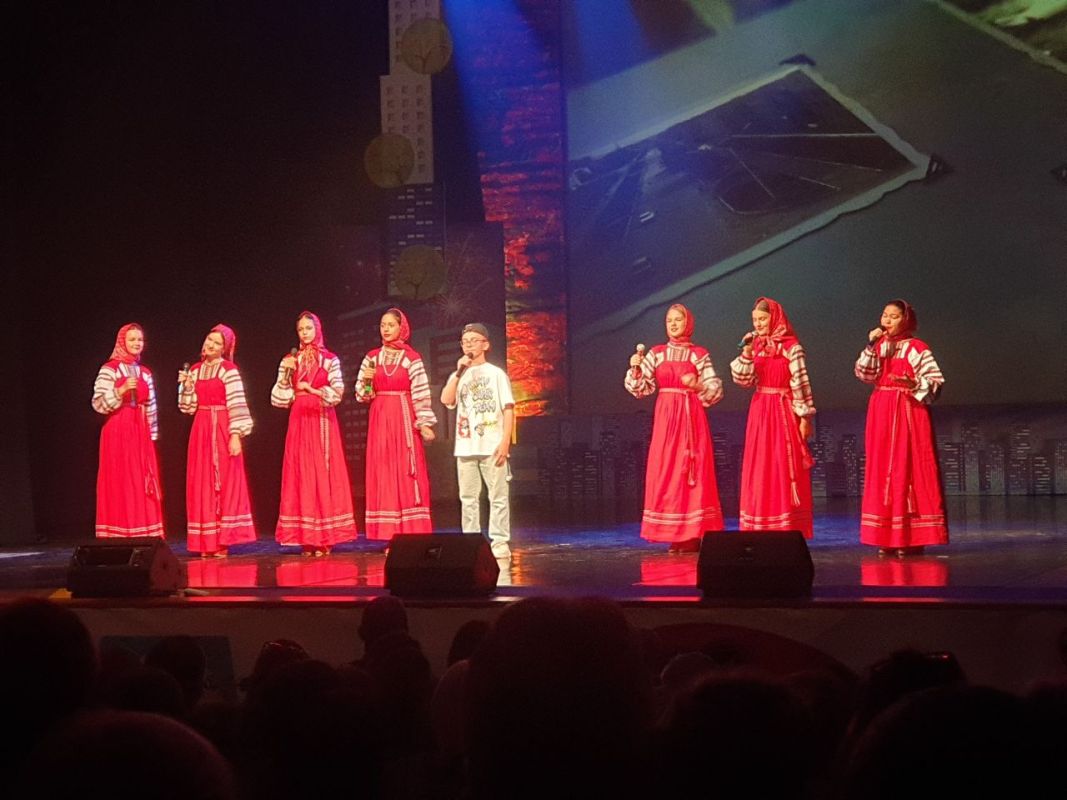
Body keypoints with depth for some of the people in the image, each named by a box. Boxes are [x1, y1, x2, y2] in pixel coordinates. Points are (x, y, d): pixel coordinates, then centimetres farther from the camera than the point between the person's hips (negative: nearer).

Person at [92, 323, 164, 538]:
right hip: (118, 432, -5)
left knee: (143, 485, 4)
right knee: (120, 483, -6)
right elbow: (98, 404, -9)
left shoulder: (145, 373, 13)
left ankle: (144, 539, 7)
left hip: (141, 434, 5)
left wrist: (152, 436, 11)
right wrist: (121, 390, -21)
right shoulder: (109, 370, -3)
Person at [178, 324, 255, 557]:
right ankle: (207, 542, 7)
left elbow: (237, 405, -12)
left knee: (224, 481, -4)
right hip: (201, 430, 6)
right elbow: (189, 407, 12)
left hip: (223, 430, -6)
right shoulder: (195, 370, 12)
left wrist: (236, 435, -19)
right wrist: (186, 386, -4)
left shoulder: (228, 370, -5)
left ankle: (222, 540, -1)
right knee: (202, 483, 4)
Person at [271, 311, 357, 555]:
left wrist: (314, 390, -21)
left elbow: (338, 392, -6)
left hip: (322, 420, -3)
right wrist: (286, 373, -6)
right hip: (299, 421, 3)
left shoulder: (330, 359, 4)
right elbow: (279, 398, 8)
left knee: (323, 473, -7)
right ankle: (306, 538, 0)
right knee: (300, 474, -2)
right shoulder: (290, 360, 12)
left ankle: (324, 538, -6)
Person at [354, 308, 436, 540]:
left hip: (405, 420, -3)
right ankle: (391, 536, 4)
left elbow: (421, 394, -4)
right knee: (384, 474, 1)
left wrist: (425, 423, -12)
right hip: (380, 420, 3)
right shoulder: (372, 358, 9)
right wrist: (366, 381, -10)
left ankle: (411, 533, -1)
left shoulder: (411, 358, 0)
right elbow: (362, 396, 9)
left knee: (408, 474, -4)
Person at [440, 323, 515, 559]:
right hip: (466, 447, 4)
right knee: (468, 498, 5)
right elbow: (446, 400, -4)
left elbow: (508, 409, -1)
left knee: (498, 496, -4)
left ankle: (500, 542, 0)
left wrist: (505, 441, -10)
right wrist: (459, 372, -8)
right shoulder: (458, 375, 14)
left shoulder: (496, 374, 3)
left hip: (492, 446, -4)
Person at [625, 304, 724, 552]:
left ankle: (693, 534, -2)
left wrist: (698, 385, -16)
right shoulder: (656, 353, 10)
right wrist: (636, 369, -11)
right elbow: (641, 389, 6)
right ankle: (674, 533, 4)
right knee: (665, 472, -1)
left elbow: (716, 390, 2)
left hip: (692, 417, -2)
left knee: (691, 471, -5)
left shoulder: (699, 354, 4)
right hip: (665, 418, 2)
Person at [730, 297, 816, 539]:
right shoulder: (755, 346, 9)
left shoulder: (792, 347, -8)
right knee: (760, 469, 6)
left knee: (785, 469, -3)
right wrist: (746, 353, -9)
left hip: (784, 412, -6)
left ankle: (788, 528, 2)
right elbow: (744, 380, 3)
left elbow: (801, 383, -9)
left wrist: (805, 417, -12)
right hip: (760, 412, 6)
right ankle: (762, 528, 11)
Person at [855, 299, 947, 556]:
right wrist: (871, 346, -12)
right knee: (882, 471, 3)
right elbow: (864, 374, -2)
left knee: (908, 470, -7)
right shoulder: (879, 347, 12)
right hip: (882, 414, 5)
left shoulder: (916, 348, -4)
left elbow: (937, 381, -8)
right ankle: (887, 538, 7)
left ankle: (912, 537, -4)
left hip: (909, 412, -5)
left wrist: (914, 384, -26)